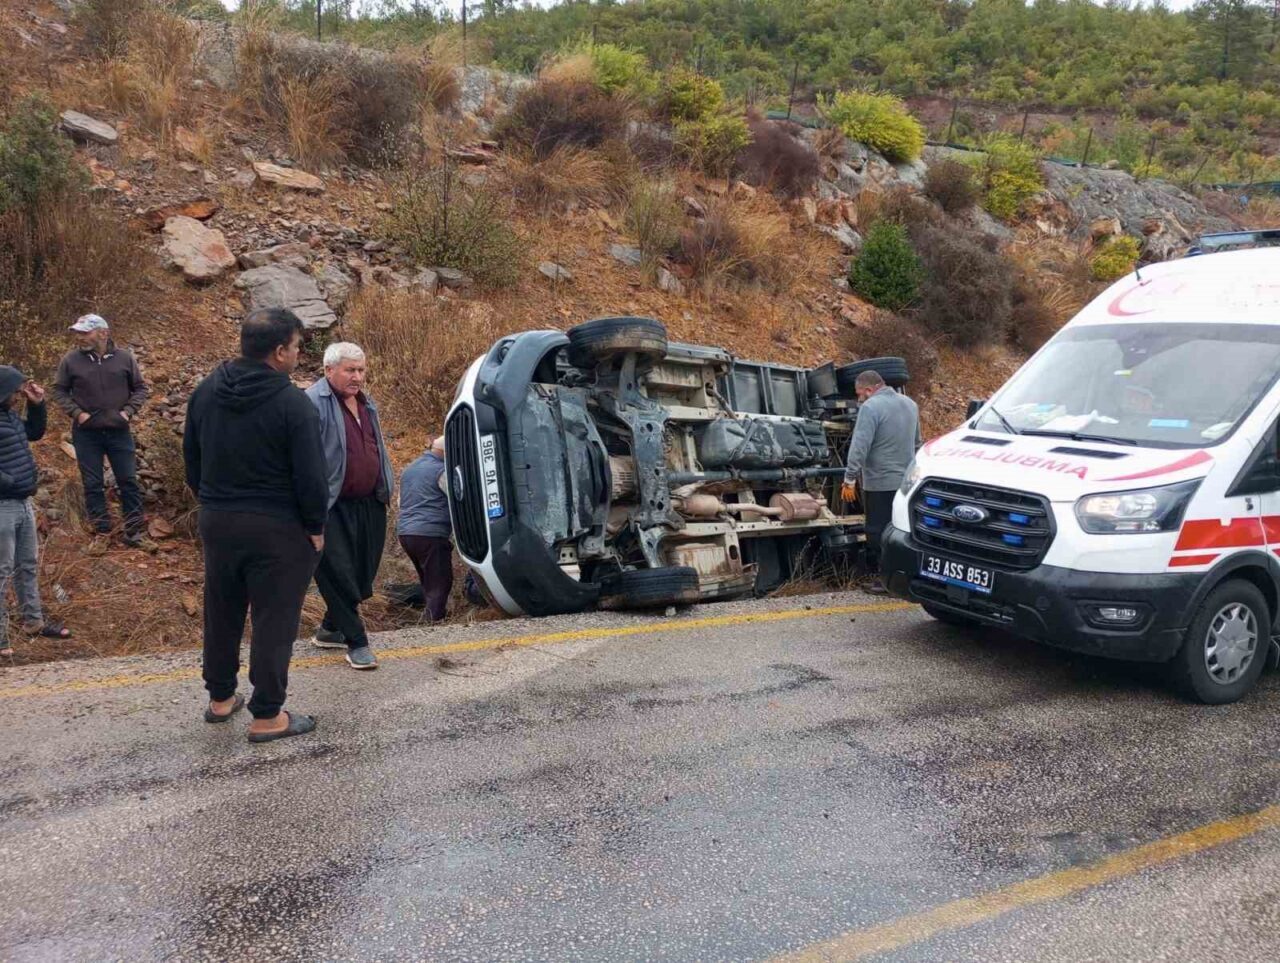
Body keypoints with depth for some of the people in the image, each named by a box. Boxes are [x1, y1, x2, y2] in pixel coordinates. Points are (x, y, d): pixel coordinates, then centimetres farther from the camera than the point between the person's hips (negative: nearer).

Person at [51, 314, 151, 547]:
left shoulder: (124, 358, -3)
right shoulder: (71, 360, -5)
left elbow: (140, 388, 6)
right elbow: (59, 390, 4)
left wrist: (129, 411, -7)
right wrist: (76, 413, -9)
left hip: (119, 431, 0)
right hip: (86, 433, 0)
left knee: (128, 481, 4)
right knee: (93, 484, 5)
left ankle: (135, 531, 12)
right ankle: (102, 532, 15)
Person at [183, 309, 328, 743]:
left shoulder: (205, 392, 4)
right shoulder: (292, 404, -18)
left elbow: (191, 458, 12)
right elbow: (310, 476, -18)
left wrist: (212, 502, 20)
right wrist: (315, 527, -5)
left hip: (216, 522, 7)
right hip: (277, 528, -7)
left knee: (221, 613, 20)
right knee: (274, 621, 3)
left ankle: (220, 698, 35)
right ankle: (267, 715, 11)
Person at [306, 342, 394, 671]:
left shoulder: (366, 403, 14)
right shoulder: (314, 403, -13)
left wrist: (385, 489, 24)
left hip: (369, 505, 8)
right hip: (333, 508, -8)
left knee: (362, 574, 14)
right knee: (338, 576, -3)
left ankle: (331, 629, 31)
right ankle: (356, 641, 8)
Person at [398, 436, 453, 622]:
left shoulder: (410, 468, 20)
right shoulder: (440, 470, -8)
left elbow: (401, 501, 28)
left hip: (404, 532, 9)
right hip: (430, 534, -9)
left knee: (428, 581, 19)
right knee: (440, 583, -4)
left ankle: (429, 619, 21)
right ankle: (435, 620, -11)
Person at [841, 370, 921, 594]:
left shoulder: (871, 407, -15)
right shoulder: (909, 403, 12)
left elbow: (859, 447, -20)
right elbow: (916, 442, 24)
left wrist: (849, 479, -17)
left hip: (879, 483, -8)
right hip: (906, 480, 8)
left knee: (878, 532, 0)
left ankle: (884, 577, 4)